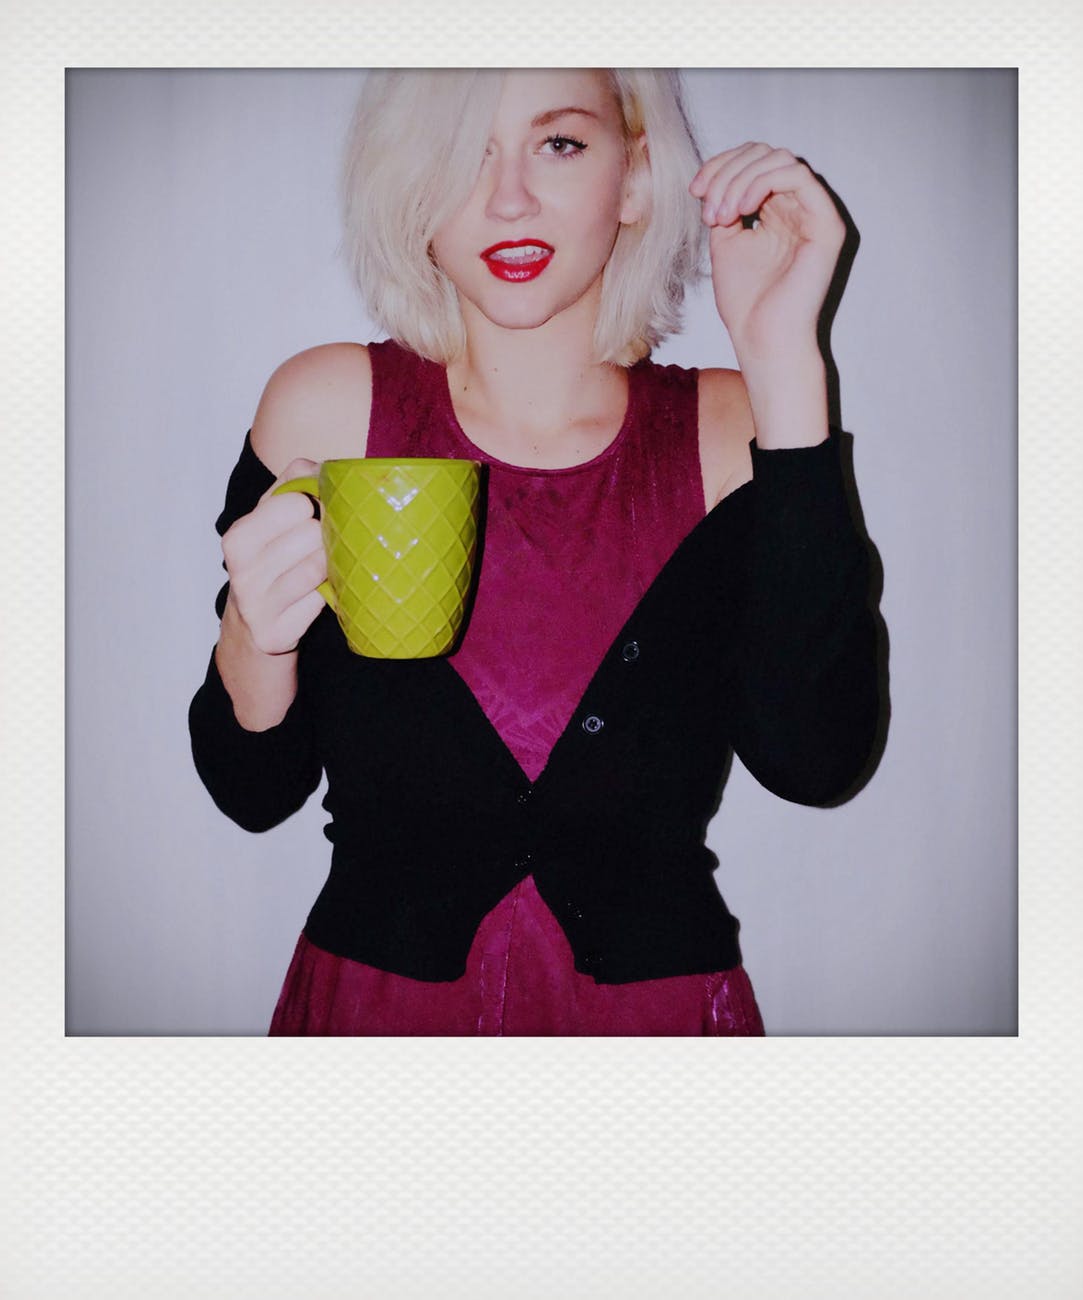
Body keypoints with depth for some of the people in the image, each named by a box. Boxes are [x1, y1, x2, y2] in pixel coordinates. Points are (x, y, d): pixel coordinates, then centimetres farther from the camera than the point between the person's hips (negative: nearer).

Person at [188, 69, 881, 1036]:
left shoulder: (729, 430, -9)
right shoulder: (328, 408, -9)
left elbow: (815, 759, -23)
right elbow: (256, 794, -4)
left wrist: (783, 361, -23)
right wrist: (255, 641, -26)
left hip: (663, 1003, 1)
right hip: (371, 1000, 0)